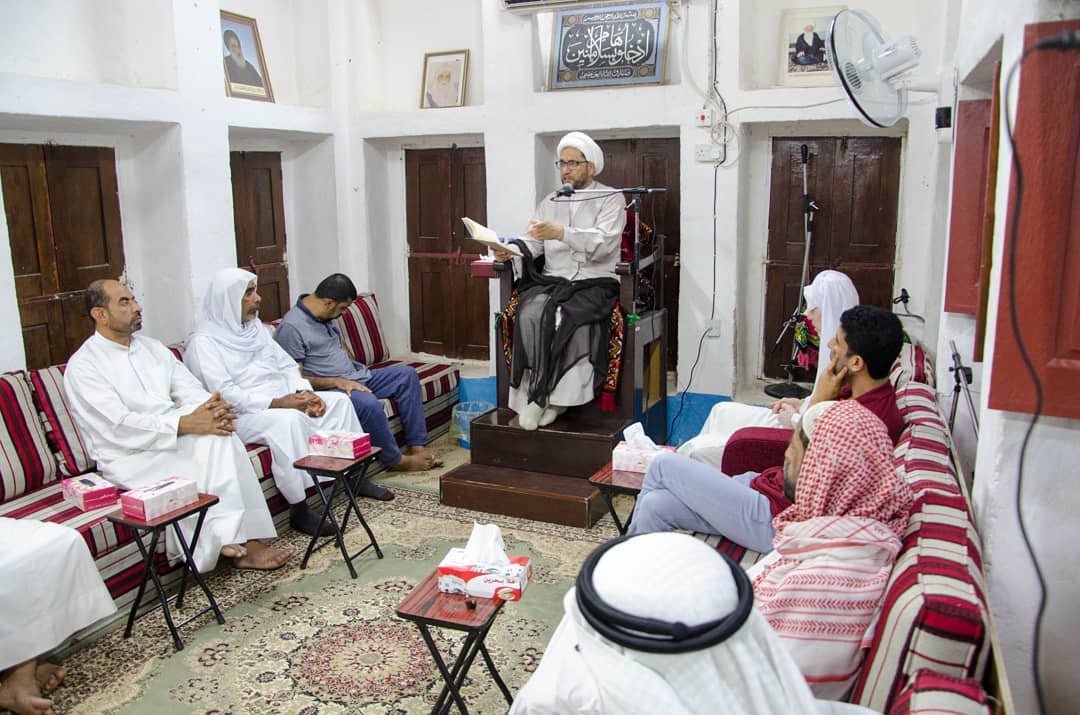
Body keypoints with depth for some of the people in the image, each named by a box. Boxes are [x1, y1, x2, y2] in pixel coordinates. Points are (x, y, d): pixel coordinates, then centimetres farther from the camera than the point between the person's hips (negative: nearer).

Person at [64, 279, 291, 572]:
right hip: (130, 455, -6)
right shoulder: (83, 366, -6)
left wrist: (208, 406, -17)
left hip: (174, 437, 6)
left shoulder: (152, 347, 16)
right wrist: (185, 424, -28)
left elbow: (189, 389, 9)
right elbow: (118, 427, -17)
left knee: (218, 434, -26)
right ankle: (242, 543, -21)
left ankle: (234, 539, -25)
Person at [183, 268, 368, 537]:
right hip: (242, 415, -8)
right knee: (290, 420, -36)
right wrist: (277, 403, -25)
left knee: (339, 400, -4)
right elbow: (224, 393, -20)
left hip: (282, 402, 8)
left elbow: (287, 365, 13)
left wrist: (305, 394, -6)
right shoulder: (203, 341, -10)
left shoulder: (255, 327, 15)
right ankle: (299, 509, -27)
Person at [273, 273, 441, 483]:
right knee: (369, 403, -36)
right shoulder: (291, 328, -19)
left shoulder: (325, 316, 8)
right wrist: (337, 381, -23)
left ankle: (417, 446, -2)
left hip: (356, 377, 10)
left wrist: (356, 368, 10)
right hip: (330, 389, -10)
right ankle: (395, 460, -12)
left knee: (407, 374, 2)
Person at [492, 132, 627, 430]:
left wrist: (561, 233, -26)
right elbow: (532, 242, 11)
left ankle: (549, 395, -17)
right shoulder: (550, 201, 21)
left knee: (569, 320, -33)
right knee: (529, 315, -28)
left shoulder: (611, 199, 5)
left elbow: (603, 243, -13)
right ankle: (540, 394, -19)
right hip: (552, 280, 4)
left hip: (594, 283, -3)